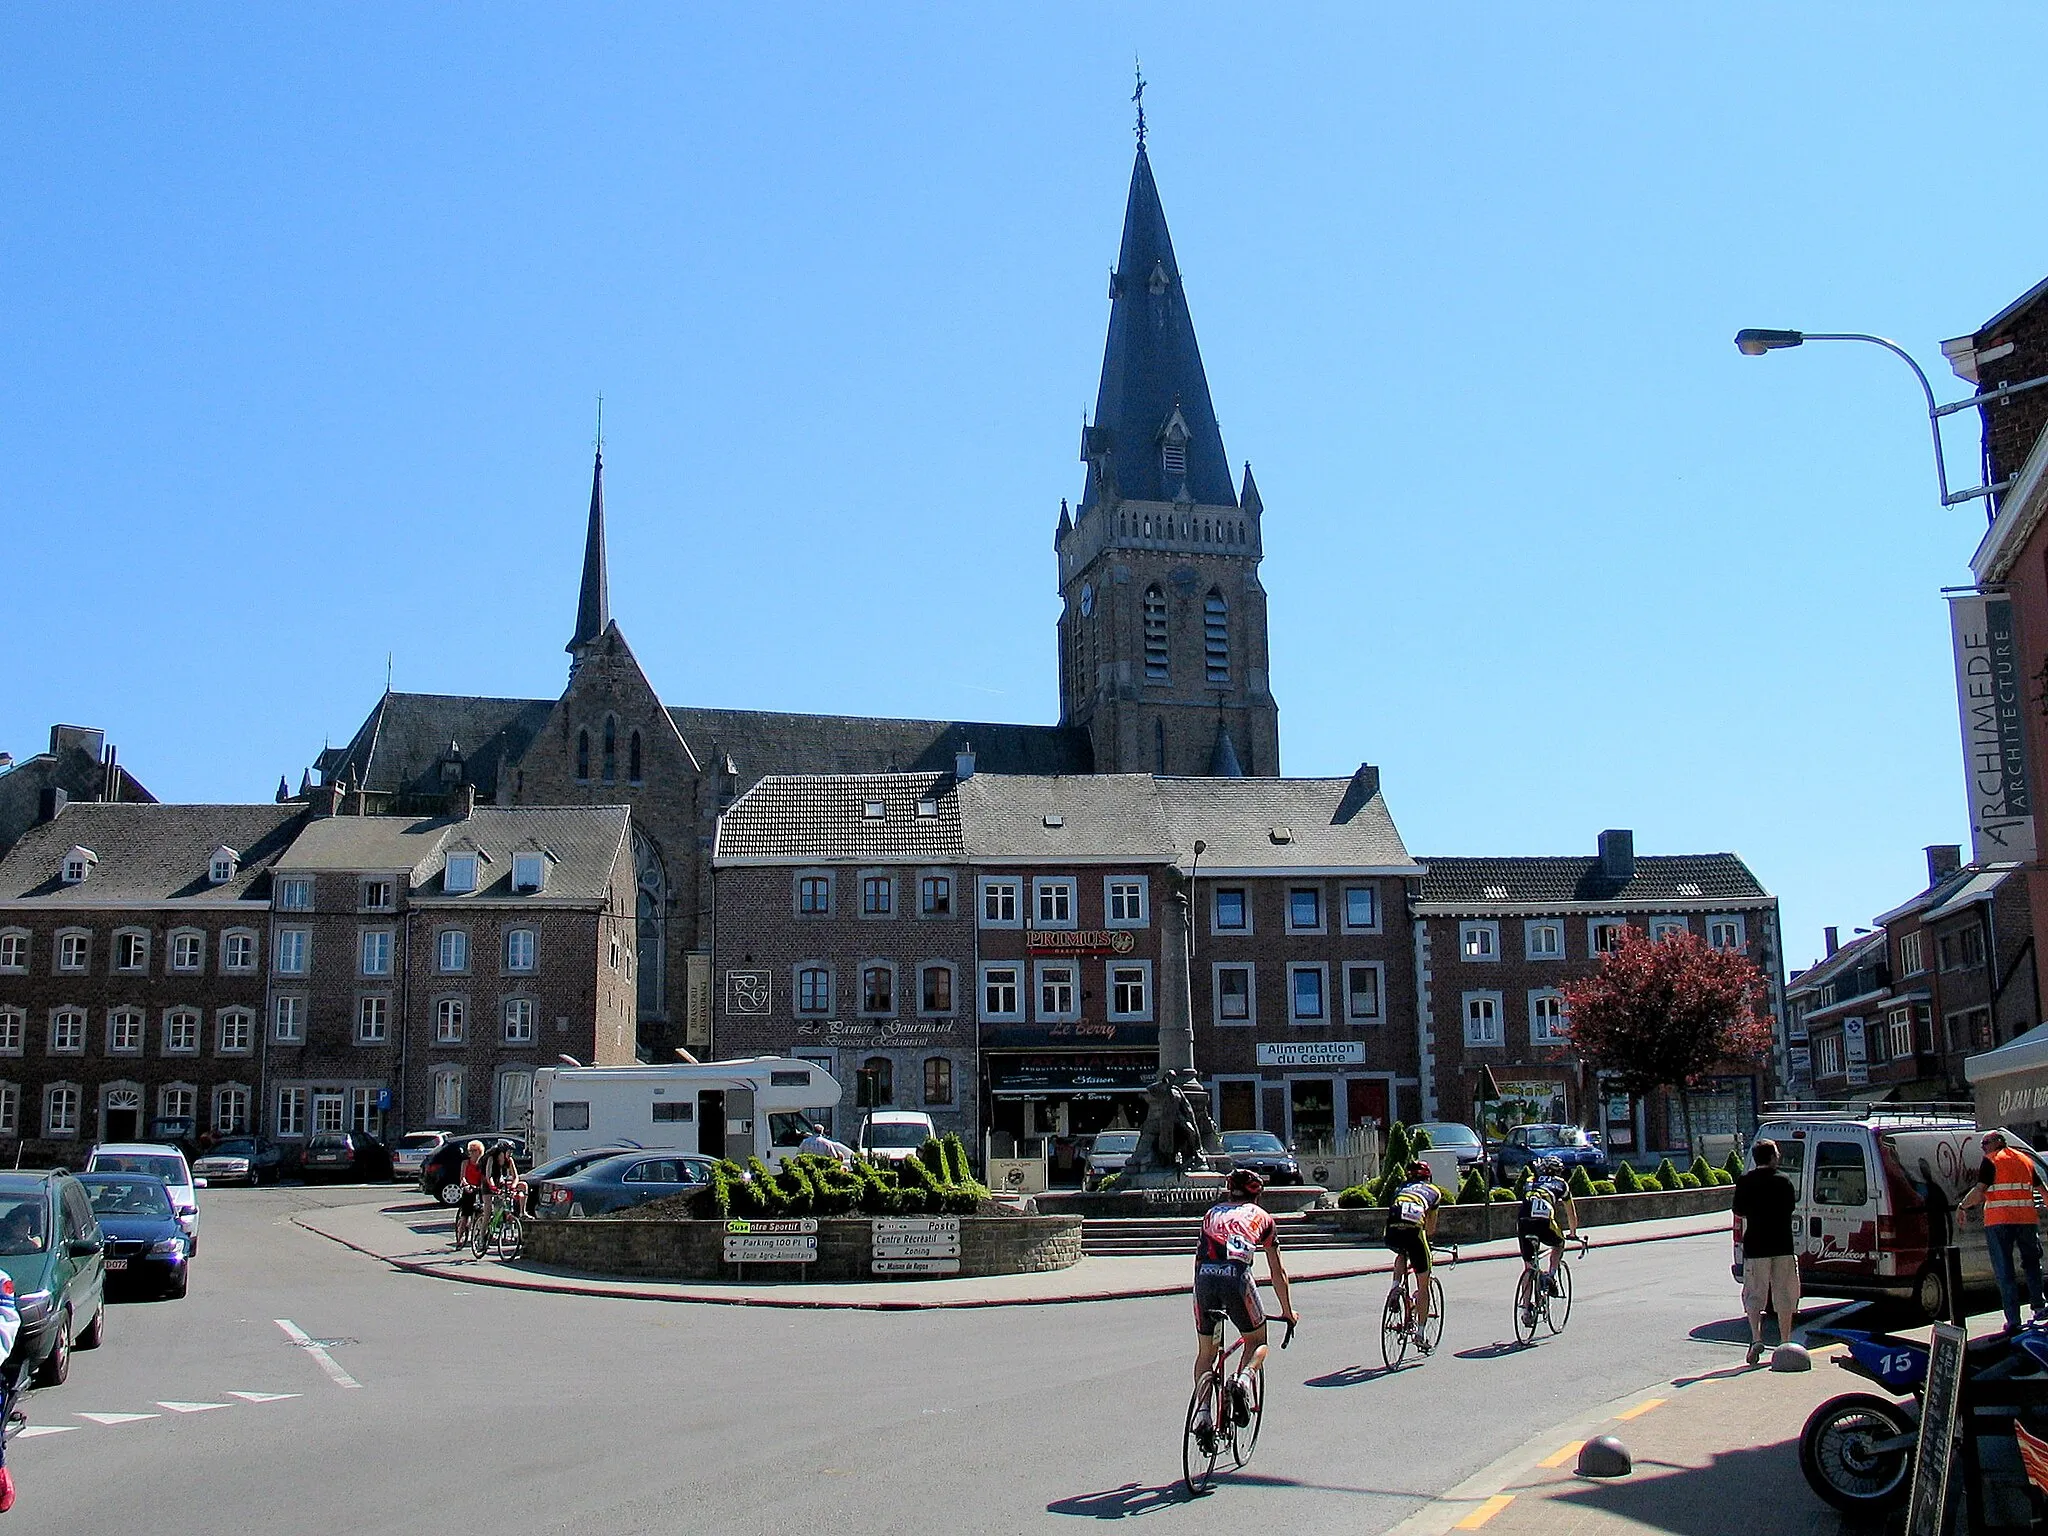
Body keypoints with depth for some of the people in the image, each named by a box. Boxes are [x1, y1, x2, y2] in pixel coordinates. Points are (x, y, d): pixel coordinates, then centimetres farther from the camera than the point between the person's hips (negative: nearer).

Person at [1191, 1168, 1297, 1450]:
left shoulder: (1213, 1212, 32)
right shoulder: (1261, 1216, 27)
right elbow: (1277, 1272, 32)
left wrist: (1203, 1292, 53)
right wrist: (1288, 1312, 42)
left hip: (1204, 1275, 2)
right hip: (1236, 1275, -2)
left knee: (1205, 1352, 18)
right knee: (1257, 1341, 21)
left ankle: (1203, 1411, -1)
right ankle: (1242, 1381, -8)